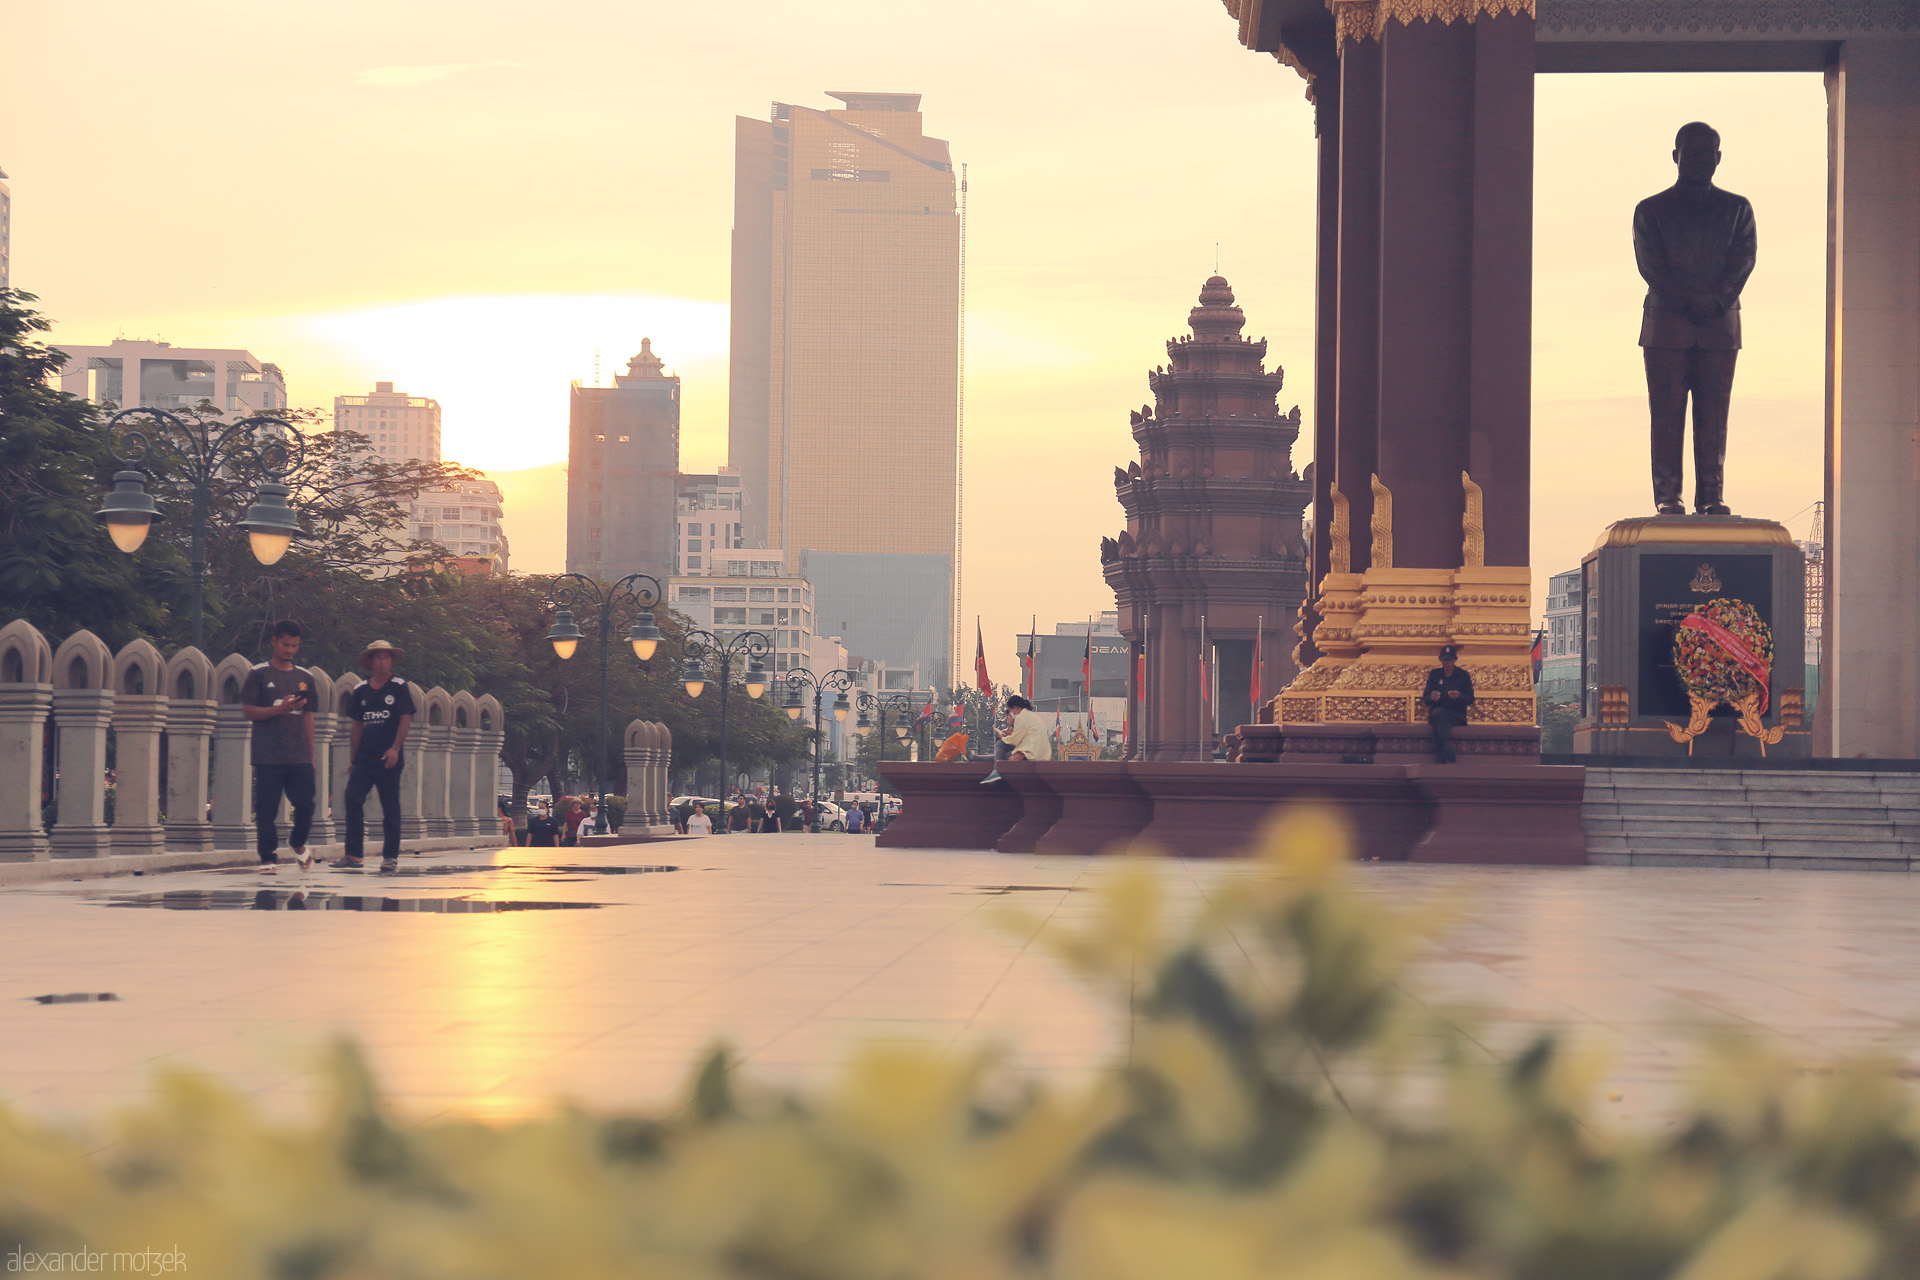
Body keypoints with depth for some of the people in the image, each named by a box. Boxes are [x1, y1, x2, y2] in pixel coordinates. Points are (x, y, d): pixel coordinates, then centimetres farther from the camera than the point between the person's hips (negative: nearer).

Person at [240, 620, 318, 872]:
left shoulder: (305, 677, 15)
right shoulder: (259, 674, 3)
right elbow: (248, 710, -2)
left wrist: (311, 755, 15)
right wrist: (280, 709, -15)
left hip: (299, 757, 3)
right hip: (268, 757, -3)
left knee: (306, 805, 0)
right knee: (266, 810, -3)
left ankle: (298, 843, 26)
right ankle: (268, 857, 5)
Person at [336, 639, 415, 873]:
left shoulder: (399, 687, 0)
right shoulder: (360, 691, 11)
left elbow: (406, 721, -5)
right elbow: (357, 726, 16)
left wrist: (395, 748, -18)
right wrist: (354, 759, 14)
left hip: (389, 758, -3)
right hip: (365, 757, 3)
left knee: (390, 808, 1)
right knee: (352, 799, -10)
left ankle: (390, 857, 8)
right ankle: (354, 854, -5)